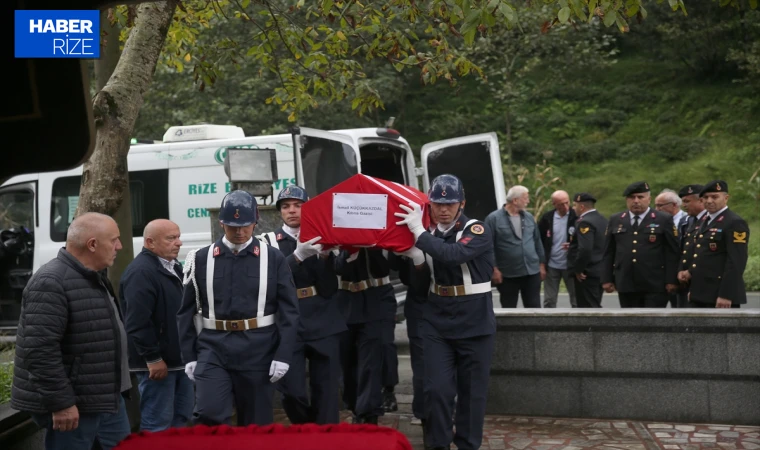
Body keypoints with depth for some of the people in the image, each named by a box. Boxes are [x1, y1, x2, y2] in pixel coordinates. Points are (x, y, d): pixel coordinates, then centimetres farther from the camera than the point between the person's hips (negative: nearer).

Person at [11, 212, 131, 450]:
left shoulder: (96, 278, 13)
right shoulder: (50, 283, -19)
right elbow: (40, 348, -26)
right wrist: (61, 402, -25)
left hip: (107, 397, 10)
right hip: (74, 405, -10)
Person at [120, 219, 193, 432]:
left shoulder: (173, 267, 14)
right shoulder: (140, 272, -18)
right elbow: (138, 323, -24)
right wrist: (153, 359, -22)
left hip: (179, 358, 10)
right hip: (158, 362, -10)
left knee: (181, 417, 18)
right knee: (158, 424, -2)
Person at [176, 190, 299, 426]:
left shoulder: (274, 258, 2)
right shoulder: (201, 259, 5)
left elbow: (289, 311, 0)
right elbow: (187, 312, 8)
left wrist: (283, 355, -7)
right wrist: (189, 356, 3)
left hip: (258, 351, 0)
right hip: (213, 349, 1)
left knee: (256, 423, 8)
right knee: (208, 414, -13)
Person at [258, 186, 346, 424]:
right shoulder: (268, 241, 3)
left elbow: (330, 288, -3)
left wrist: (325, 256, -17)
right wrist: (298, 255, -25)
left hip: (323, 324, 2)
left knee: (326, 391, 6)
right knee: (292, 392, -3)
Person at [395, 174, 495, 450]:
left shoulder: (478, 231, -9)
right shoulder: (429, 234, 5)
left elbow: (454, 254, -30)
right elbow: (421, 281, 6)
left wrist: (419, 232, -25)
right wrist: (412, 255, -12)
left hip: (474, 323, -3)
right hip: (437, 323, 3)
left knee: (472, 390, 6)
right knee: (437, 388, -1)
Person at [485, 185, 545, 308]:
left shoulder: (529, 217, 8)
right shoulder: (493, 218, -8)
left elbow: (537, 241, 13)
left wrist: (542, 264, 11)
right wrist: (494, 269, -11)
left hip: (532, 272, 4)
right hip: (507, 275, -4)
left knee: (534, 308, 6)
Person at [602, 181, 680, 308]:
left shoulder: (663, 220, 1)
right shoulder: (615, 220, 10)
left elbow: (672, 253, -2)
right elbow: (609, 253, 11)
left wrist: (671, 280, -8)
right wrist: (607, 279, 6)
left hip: (655, 285, -3)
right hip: (626, 285, 3)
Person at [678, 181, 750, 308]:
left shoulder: (735, 223, -13)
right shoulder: (704, 219, 15)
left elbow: (737, 262, -18)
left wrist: (726, 295, -22)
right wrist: (691, 271, 5)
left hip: (720, 293, -8)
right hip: (698, 293, 9)